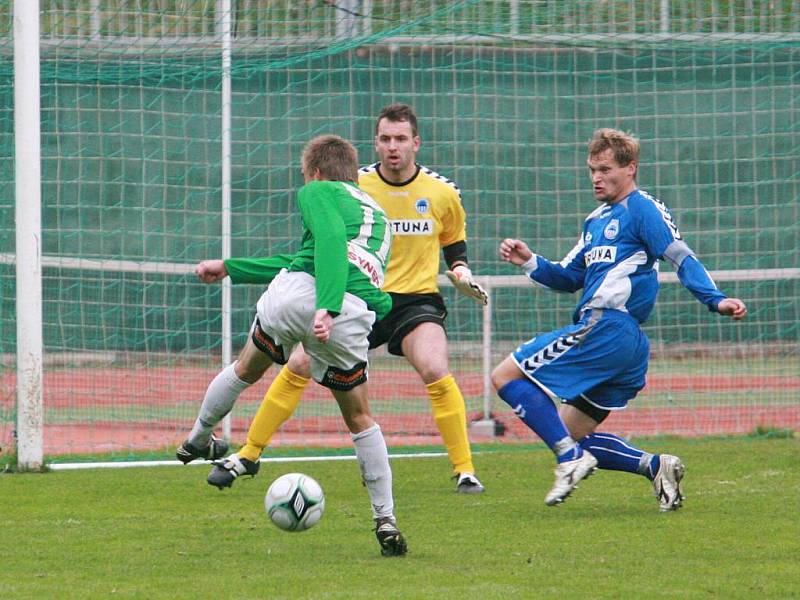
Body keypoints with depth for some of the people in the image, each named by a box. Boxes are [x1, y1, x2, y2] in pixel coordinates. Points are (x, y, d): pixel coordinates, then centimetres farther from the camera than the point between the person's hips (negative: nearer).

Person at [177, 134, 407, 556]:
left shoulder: (318, 193, 15)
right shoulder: (378, 215, 36)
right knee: (360, 420, 18)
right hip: (355, 314, 3)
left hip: (296, 296, -3)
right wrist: (229, 268, 51)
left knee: (246, 370, 27)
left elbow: (329, 242, -8)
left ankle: (196, 441, 45)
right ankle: (385, 520, 13)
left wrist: (326, 307, -22)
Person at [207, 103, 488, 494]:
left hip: (415, 301, -1)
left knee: (435, 371, -27)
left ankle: (464, 471, -16)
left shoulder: (441, 193, -2)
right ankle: (248, 454, 7)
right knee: (298, 366, -8)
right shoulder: (353, 187, -3)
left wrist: (461, 271, -1)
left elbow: (454, 243, 17)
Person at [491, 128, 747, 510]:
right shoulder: (596, 221, 24)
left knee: (506, 377, -10)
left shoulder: (642, 208, -3)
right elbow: (568, 278, 27)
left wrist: (715, 300, -25)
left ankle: (571, 459, -19)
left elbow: (682, 258, -12)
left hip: (605, 329, -10)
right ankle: (655, 467, 1)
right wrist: (528, 262, 10)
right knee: (572, 435, 11)